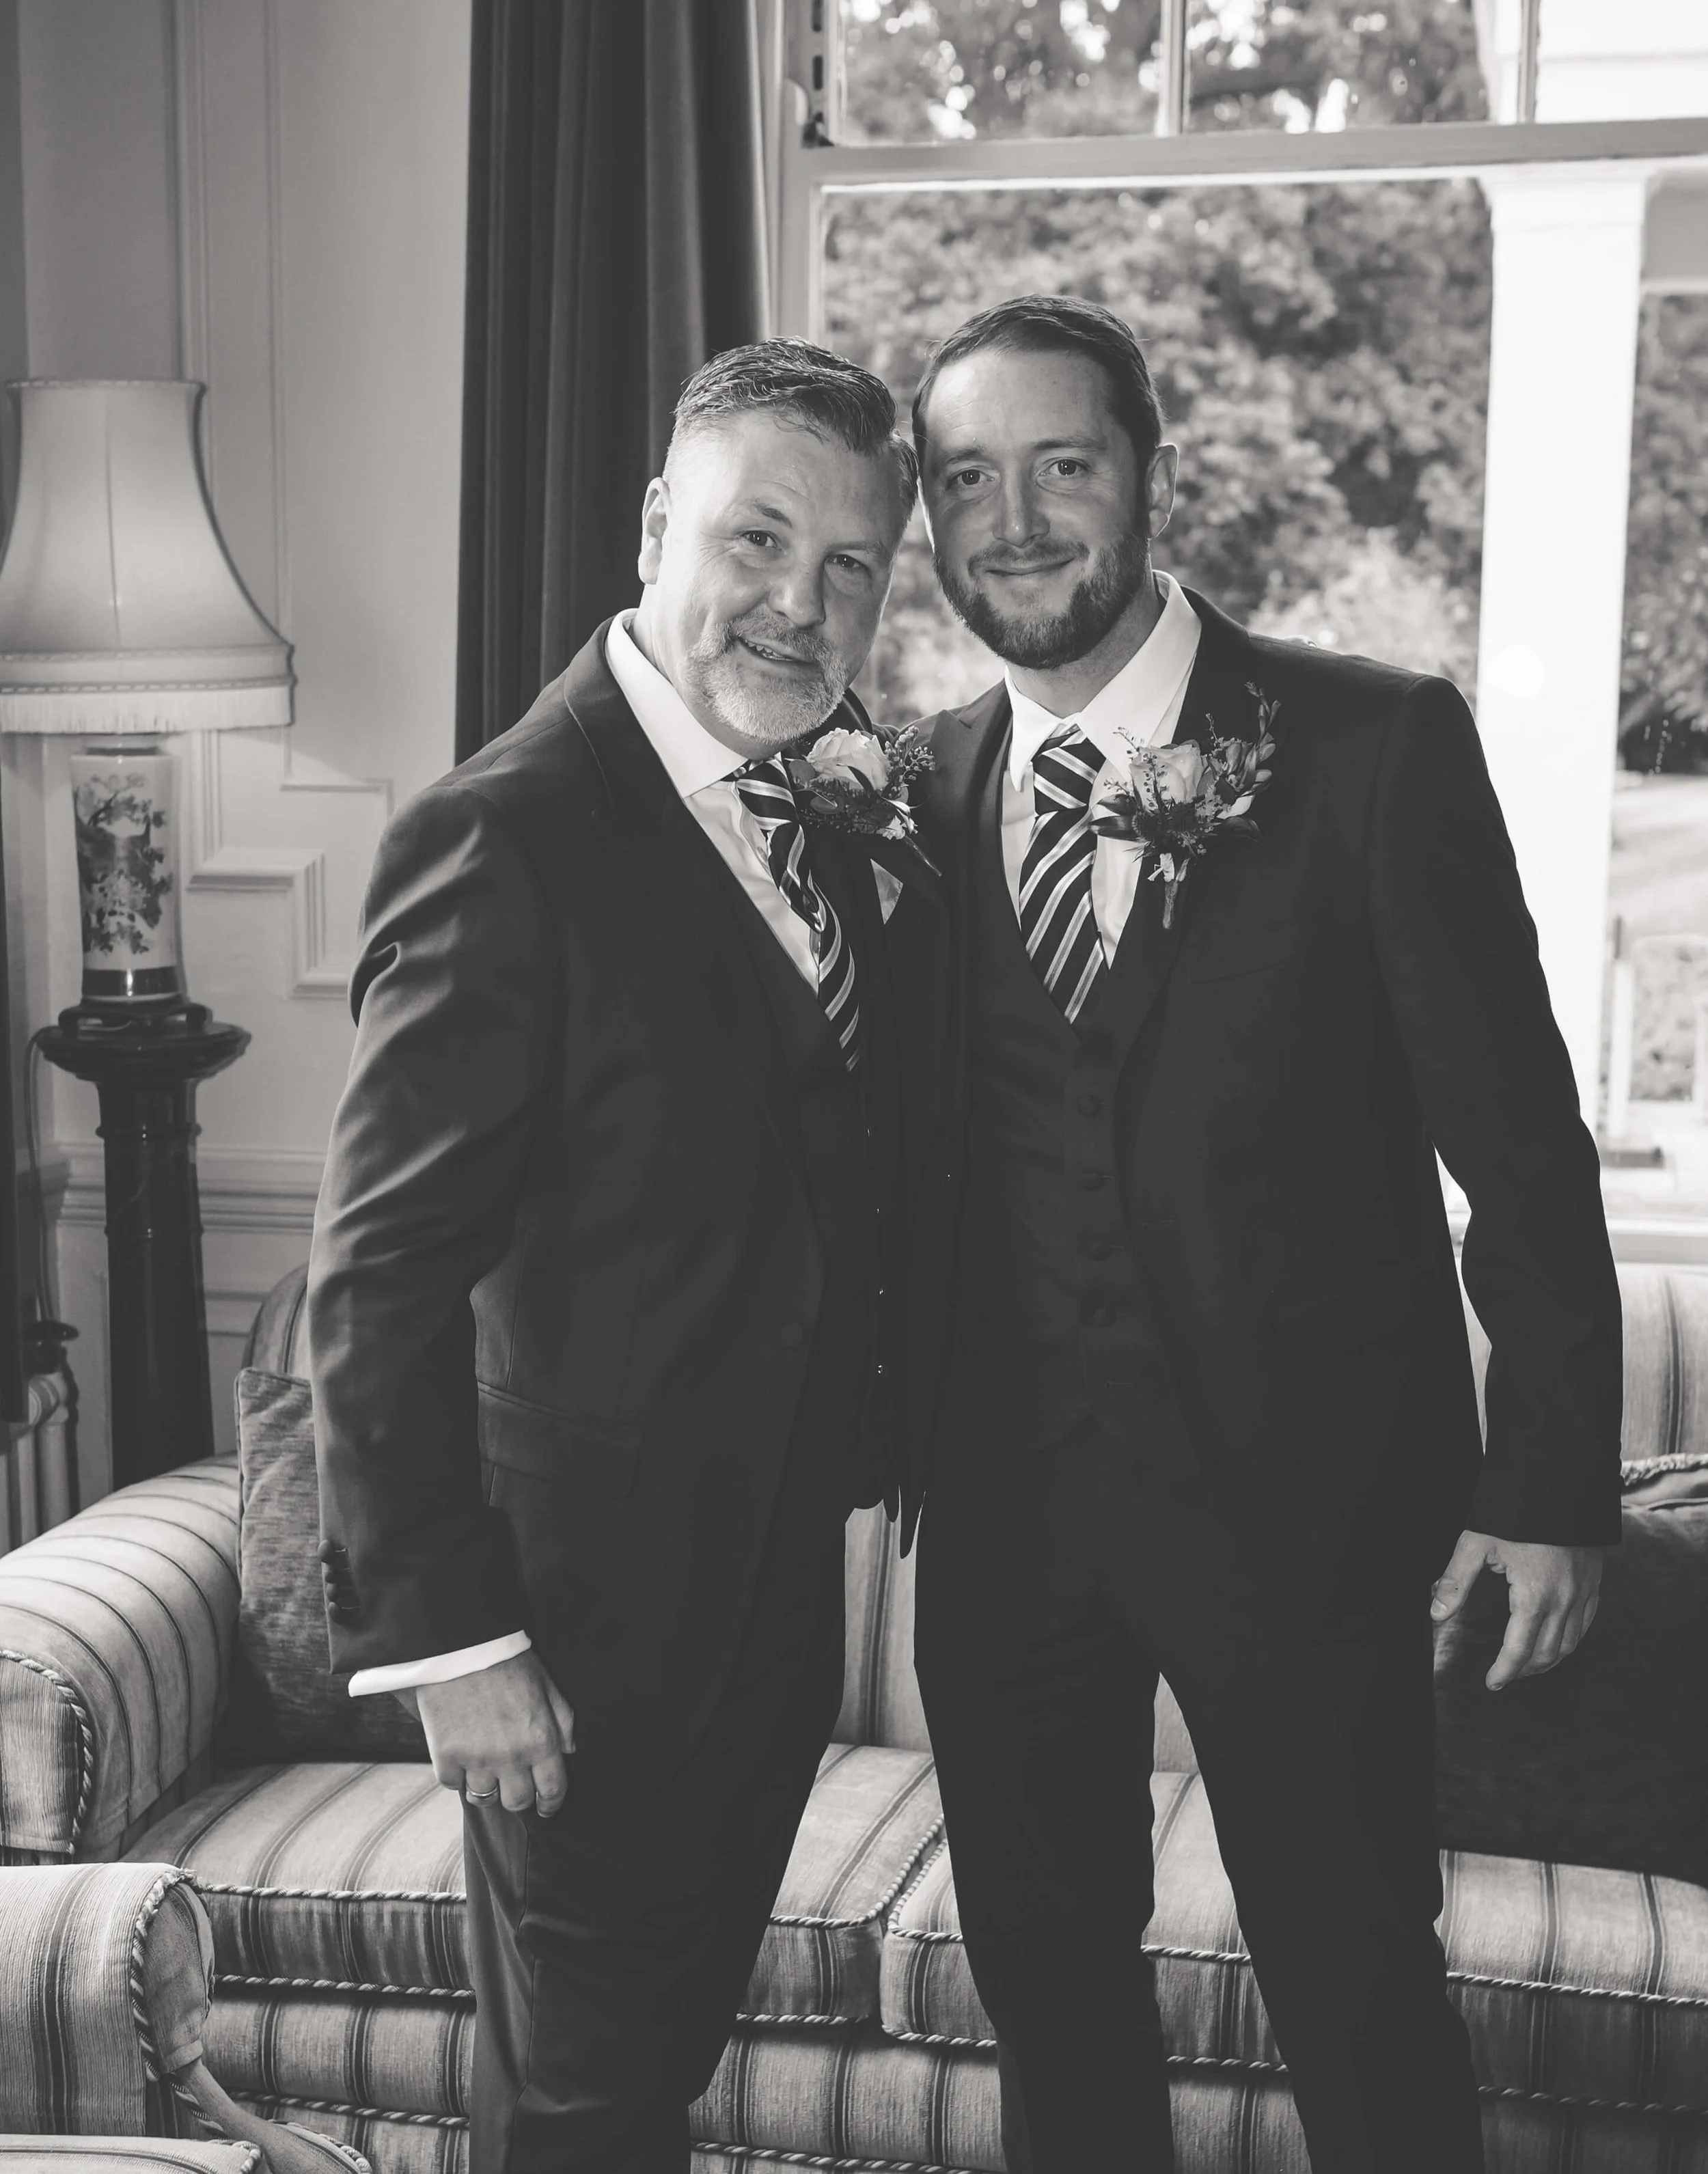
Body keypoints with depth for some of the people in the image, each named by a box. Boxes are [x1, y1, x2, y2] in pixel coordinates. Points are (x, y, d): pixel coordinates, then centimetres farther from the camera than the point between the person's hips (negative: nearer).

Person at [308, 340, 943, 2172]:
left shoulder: (860, 809, 4)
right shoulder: (505, 841, -20)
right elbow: (379, 1280, -20)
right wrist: (443, 1631, -20)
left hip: (784, 1587, 7)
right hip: (594, 1607, -7)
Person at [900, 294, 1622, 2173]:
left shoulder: (1377, 748, -9)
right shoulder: (922, 786, 4)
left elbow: (1516, 1137, -8)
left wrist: (1553, 1477, -8)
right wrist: (903, 1423, 2)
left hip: (1298, 1490, -4)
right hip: (1004, 1502, 4)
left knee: (1361, 1998, 7)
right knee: (1042, 1968, 17)